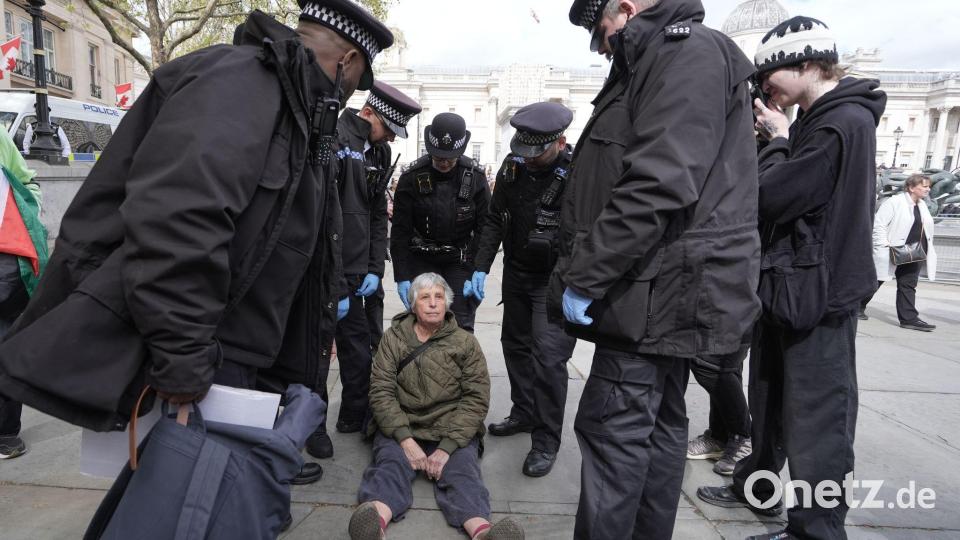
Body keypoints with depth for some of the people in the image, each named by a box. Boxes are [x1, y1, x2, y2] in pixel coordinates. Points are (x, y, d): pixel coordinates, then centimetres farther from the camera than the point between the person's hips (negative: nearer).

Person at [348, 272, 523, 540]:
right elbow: (381, 391, -2)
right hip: (400, 427, 1)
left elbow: (476, 398, -3)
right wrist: (406, 440, -18)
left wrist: (447, 447, -16)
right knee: (391, 464, -28)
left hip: (452, 431, 0)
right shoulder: (393, 338, 7)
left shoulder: (466, 342, 6)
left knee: (461, 469, -28)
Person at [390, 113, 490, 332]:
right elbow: (400, 231, -7)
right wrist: (401, 277, -11)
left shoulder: (475, 176, -8)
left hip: (460, 261, 0)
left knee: (461, 325, -1)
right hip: (421, 260, 0)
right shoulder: (412, 176, -10)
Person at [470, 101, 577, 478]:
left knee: (548, 356, -11)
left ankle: (546, 442, 4)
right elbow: (494, 221, 6)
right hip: (516, 273, 7)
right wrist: (480, 270, 0)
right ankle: (524, 413, 36)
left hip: (555, 280, -6)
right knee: (516, 345, 17)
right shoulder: (513, 166, -1)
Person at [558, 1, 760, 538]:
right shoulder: (658, 65, 22)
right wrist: (582, 271, 15)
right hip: (666, 291, 10)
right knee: (658, 425, 16)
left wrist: (583, 276, -19)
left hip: (658, 292, -10)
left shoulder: (690, 53, -10)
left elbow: (658, 185, -24)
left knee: (612, 428, -6)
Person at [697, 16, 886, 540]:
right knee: (770, 404, 21)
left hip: (815, 295, -10)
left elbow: (769, 197, -22)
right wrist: (771, 139, 2)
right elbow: (781, 193, 12)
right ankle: (758, 487, 37)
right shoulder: (814, 121, 13)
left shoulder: (845, 121, -16)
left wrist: (779, 139, -7)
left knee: (815, 423, 0)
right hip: (786, 285, 10)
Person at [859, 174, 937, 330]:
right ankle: (859, 307, 21)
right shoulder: (894, 202, -12)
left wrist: (926, 250, 12)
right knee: (875, 282, 5)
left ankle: (909, 318, 8)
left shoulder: (922, 206, 14)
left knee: (908, 286, 6)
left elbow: (925, 230, 21)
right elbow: (879, 225, -16)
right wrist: (884, 246, -20)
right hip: (893, 253, -7)